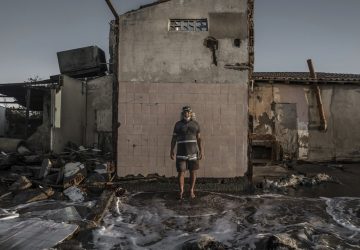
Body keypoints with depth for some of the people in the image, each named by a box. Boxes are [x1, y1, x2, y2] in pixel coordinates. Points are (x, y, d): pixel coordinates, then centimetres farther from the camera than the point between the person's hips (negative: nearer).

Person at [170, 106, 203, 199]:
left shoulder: (195, 124, 2)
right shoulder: (178, 124, -1)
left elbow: (199, 139, 4)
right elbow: (174, 138, 2)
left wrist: (201, 151, -1)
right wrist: (171, 151, -4)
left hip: (192, 151, 1)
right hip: (181, 152, -1)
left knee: (193, 172, 5)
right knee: (181, 172, -3)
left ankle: (191, 191, 20)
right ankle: (181, 192, 12)